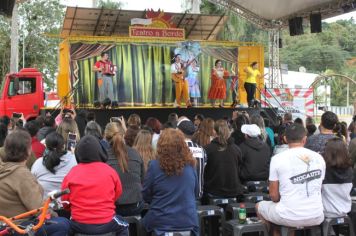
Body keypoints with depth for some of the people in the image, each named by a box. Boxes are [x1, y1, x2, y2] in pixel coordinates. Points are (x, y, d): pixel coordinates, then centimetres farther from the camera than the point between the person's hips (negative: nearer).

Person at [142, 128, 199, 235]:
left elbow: (146, 196, -2)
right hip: (188, 221, 3)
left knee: (143, 223, 22)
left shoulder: (155, 165, -12)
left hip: (161, 222, -3)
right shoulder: (190, 165, -2)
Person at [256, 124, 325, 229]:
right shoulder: (319, 157, 4)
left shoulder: (277, 159, -8)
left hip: (289, 217, -4)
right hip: (316, 217, 4)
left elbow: (274, 195, -3)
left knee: (259, 206, 25)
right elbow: (319, 189, 14)